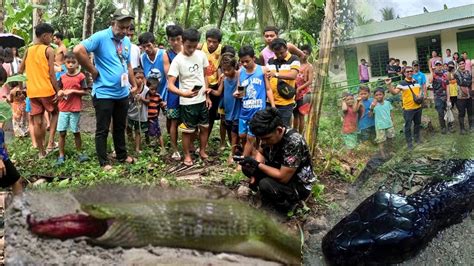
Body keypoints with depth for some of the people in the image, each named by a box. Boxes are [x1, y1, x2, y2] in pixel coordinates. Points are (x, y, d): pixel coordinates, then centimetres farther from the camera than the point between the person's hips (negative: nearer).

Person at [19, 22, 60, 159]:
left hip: (32, 91, 5)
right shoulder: (49, 50, -7)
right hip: (47, 90, -5)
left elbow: (20, 71, 14)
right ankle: (50, 142, 6)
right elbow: (51, 74, -13)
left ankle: (41, 152, 17)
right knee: (55, 113, 19)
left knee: (37, 122, 8)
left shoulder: (28, 50, 10)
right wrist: (58, 91, -10)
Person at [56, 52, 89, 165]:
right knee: (62, 133, 4)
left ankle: (79, 153, 20)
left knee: (76, 132, 6)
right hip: (63, 109, 3)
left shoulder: (81, 76, -6)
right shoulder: (62, 77, 6)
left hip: (75, 109, -3)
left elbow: (86, 92, -6)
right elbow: (59, 91, 16)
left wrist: (73, 91, -16)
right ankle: (61, 155, 13)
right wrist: (60, 93, -6)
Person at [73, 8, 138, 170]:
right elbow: (78, 51, -26)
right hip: (104, 94, -7)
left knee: (120, 128, 19)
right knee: (102, 130, 5)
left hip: (123, 94, 7)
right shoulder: (101, 37, -15)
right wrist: (94, 71, -18)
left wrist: (134, 84, 20)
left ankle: (122, 156, 33)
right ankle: (104, 162, 17)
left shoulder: (127, 41, 9)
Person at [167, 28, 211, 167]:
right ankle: (187, 155, 25)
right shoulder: (177, 60, -17)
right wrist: (184, 93, -39)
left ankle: (202, 151, 35)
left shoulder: (201, 55, -2)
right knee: (188, 130, 7)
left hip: (202, 100, 5)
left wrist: (207, 96, 10)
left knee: (204, 127, 16)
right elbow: (170, 85, -21)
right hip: (187, 102, -5)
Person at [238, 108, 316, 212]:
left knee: (265, 185, -32)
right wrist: (254, 174, -9)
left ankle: (287, 203, -4)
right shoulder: (270, 136, -10)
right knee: (247, 167, -5)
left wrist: (257, 165, -24)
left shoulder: (294, 142, -33)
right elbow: (260, 152, 8)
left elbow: (283, 177, -32)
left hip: (300, 185, -7)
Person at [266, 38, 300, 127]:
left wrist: (276, 74, -31)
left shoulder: (294, 60, -4)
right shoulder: (270, 61, 12)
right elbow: (266, 77, 16)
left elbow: (293, 75, -20)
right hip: (271, 102, 5)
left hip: (286, 103, -5)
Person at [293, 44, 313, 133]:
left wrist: (299, 88, -20)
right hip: (294, 93, 4)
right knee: (295, 115, 11)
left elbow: (310, 81, -11)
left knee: (301, 115, 0)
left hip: (303, 94, -4)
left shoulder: (309, 67, -3)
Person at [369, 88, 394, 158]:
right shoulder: (374, 104, -12)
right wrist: (372, 108, -31)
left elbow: (391, 113, 9)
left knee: (390, 138, 16)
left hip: (389, 124, 4)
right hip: (380, 126, -4)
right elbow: (370, 115, -15)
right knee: (381, 140, 4)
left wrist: (392, 121, 10)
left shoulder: (387, 103, -2)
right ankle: (382, 152, 19)